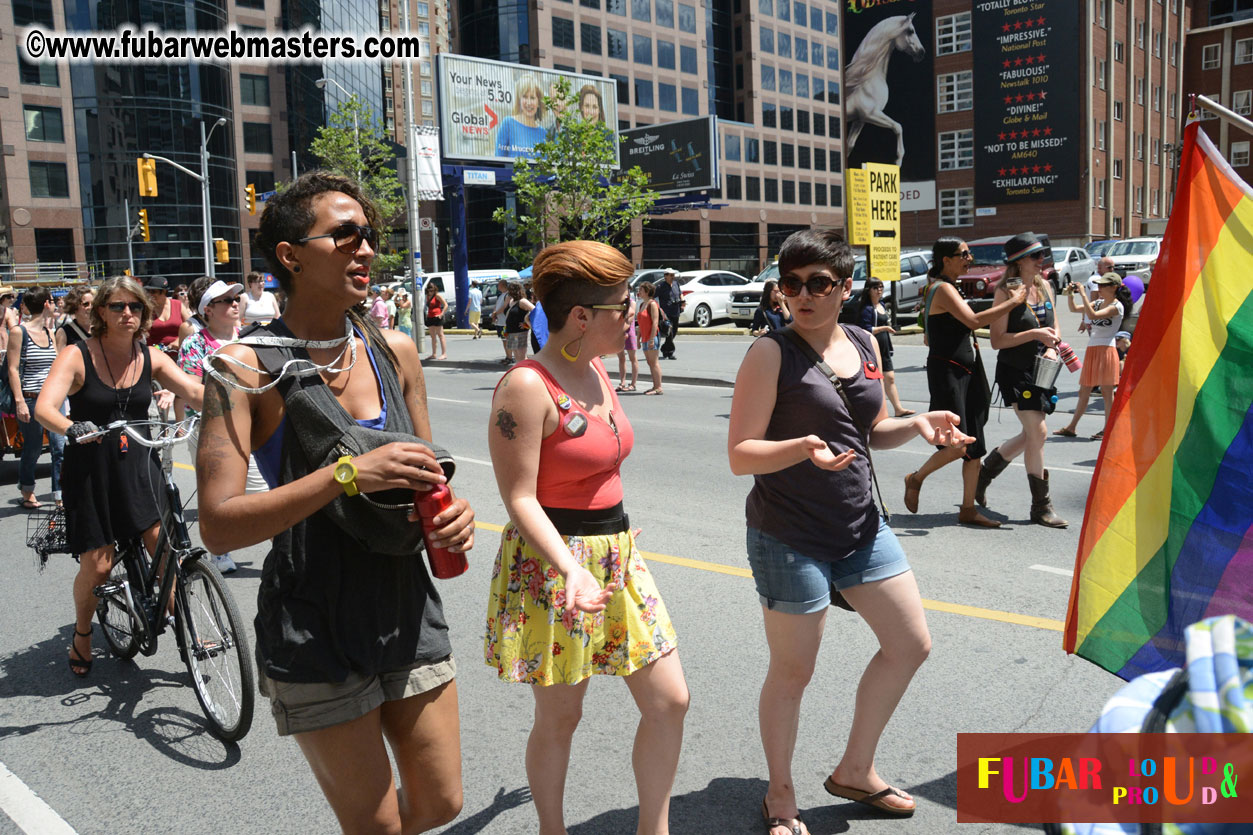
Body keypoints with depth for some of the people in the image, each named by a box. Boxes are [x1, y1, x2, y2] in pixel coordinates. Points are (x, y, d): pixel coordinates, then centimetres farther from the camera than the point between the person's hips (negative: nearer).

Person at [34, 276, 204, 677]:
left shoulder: (151, 357, 0)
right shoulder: (77, 355, -10)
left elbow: (194, 391, -11)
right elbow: (44, 407, -22)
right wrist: (72, 428, -45)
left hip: (139, 464, 3)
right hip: (91, 469, -2)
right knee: (97, 565, 0)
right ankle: (81, 635, 28)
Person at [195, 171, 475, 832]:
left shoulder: (394, 350, 2)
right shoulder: (247, 366, -13)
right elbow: (218, 526, -20)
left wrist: (451, 511, -7)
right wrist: (346, 475, -29)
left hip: (408, 609, 5)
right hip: (313, 632, -5)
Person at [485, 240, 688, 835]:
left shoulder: (596, 371, 7)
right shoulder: (527, 386, -18)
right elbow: (520, 499, -20)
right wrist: (571, 568, -32)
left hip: (617, 555, 8)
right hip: (551, 567, -8)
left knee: (670, 701, 9)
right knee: (560, 716, 9)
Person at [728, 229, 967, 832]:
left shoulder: (865, 345, 6)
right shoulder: (771, 354, -13)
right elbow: (741, 455, -16)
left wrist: (918, 424, -3)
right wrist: (803, 448, -32)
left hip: (860, 527, 7)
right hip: (790, 536, -7)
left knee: (911, 645, 14)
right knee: (793, 671, 6)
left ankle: (855, 771, 34)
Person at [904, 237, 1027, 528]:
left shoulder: (948, 287, 18)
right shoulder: (942, 289, -13)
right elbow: (974, 320, -24)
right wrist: (1013, 302, -17)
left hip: (966, 371, 10)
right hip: (947, 372, -10)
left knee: (975, 446, 7)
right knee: (957, 446, -11)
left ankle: (968, 509, 12)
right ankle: (916, 479, 13)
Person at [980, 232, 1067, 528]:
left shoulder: (1044, 286, 9)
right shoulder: (1006, 292, -11)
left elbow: (1053, 327, 18)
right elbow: (997, 340, -15)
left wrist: (1052, 347, -2)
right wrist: (1034, 334, -21)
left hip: (1039, 371, 8)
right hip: (1014, 372, -8)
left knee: (1031, 436, 13)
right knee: (1038, 432, -12)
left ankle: (984, 472, 35)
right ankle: (1041, 507, -2)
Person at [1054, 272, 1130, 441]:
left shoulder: (1116, 306, -10)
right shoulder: (1099, 302, 14)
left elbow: (1092, 315, -24)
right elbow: (1074, 309, 16)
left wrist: (1083, 294, -21)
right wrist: (1071, 294, 0)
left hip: (1106, 350, -8)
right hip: (1092, 350, 8)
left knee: (1106, 392, -2)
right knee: (1084, 392, 11)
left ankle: (1107, 430, 4)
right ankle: (1071, 427, 15)